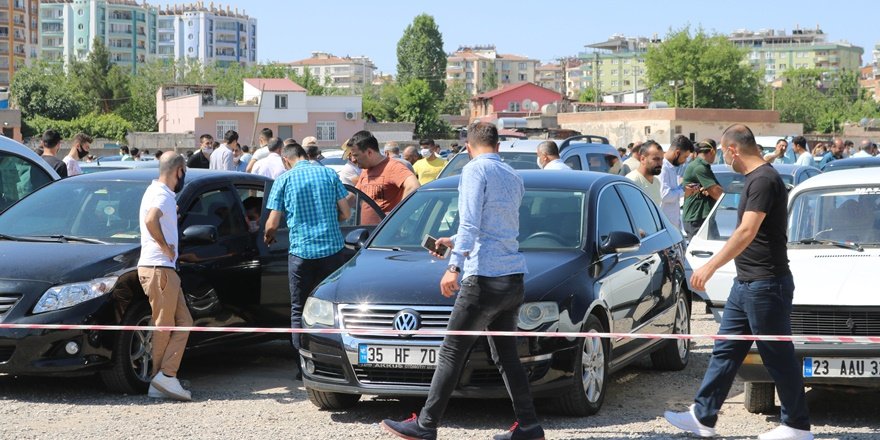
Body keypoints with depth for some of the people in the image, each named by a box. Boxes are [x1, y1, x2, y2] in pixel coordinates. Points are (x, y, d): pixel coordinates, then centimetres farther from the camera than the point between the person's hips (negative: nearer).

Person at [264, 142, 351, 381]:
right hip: (332, 249, 2)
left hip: (301, 251, -2)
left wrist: (267, 237, 20)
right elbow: (346, 213, 6)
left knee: (299, 310, 8)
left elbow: (273, 223, -2)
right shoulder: (329, 174, 6)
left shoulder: (284, 179, -1)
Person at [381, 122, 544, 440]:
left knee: (451, 353, -3)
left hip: (484, 278, -8)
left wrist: (454, 266, -21)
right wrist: (454, 243, 39)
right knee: (506, 355, 13)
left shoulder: (475, 170, -6)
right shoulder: (514, 177, 18)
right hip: (513, 279, 8)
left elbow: (470, 223, -17)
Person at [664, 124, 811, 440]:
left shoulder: (764, 180, -19)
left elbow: (747, 231, -28)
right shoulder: (755, 179, 13)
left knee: (778, 357, 0)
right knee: (725, 351, 12)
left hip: (766, 284, -10)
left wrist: (711, 266, -30)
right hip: (746, 284, 10)